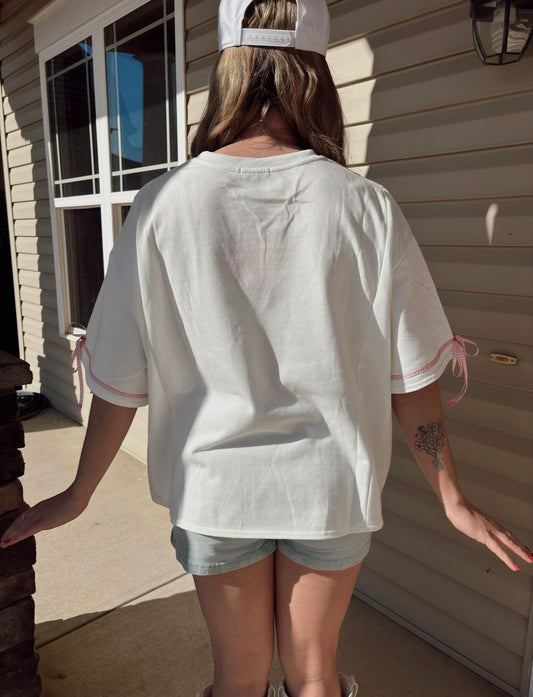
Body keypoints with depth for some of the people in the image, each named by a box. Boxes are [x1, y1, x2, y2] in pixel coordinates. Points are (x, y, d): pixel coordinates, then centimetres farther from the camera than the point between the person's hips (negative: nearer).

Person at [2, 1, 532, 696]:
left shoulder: (164, 205, -12)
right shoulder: (365, 206, -11)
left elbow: (120, 377, -7)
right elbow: (410, 375, -8)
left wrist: (80, 493, 9)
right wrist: (452, 498, 6)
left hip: (215, 484, 0)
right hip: (332, 484, 1)